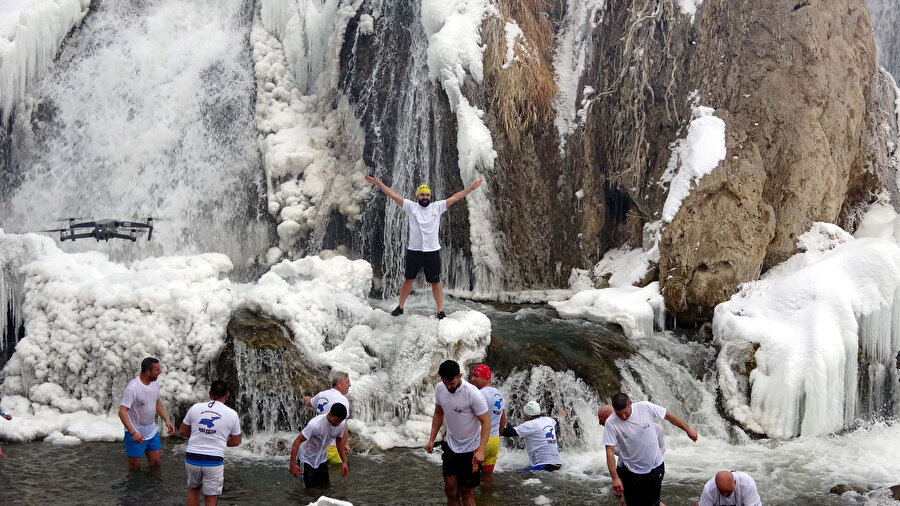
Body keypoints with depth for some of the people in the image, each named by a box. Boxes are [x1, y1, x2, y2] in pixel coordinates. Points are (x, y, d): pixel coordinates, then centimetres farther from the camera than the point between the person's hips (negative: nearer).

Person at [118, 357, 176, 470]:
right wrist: (133, 433, -33)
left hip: (152, 433, 7)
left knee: (155, 463, 13)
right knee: (135, 468, 5)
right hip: (136, 435, -7)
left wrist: (166, 420, 6)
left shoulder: (155, 384, 0)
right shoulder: (132, 388, -25)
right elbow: (122, 412, -26)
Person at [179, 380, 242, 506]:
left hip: (192, 458, 2)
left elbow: (182, 431, 12)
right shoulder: (232, 414, -1)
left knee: (193, 489, 27)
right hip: (214, 462, -2)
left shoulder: (195, 408, 2)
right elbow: (235, 442, 8)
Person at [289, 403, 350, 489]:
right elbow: (297, 441, -30)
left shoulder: (342, 424, -18)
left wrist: (344, 461, 3)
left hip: (321, 458, 5)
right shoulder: (315, 424, -37)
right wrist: (292, 464, -31)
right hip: (307, 458, -5)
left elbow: (339, 441, 2)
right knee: (310, 487, -2)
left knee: (325, 484, 9)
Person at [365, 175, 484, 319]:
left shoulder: (437, 207, 2)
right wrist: (378, 183, -5)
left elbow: (455, 197, -1)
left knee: (435, 282, 5)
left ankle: (440, 311, 10)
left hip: (433, 252, 0)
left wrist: (472, 188, -7)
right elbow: (393, 195, -1)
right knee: (408, 279, 12)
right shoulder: (411, 207, 1)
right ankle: (400, 307, 24)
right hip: (414, 251, 0)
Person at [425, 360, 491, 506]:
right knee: (451, 492, 8)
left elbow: (486, 422, -20)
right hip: (451, 447, 6)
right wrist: (431, 439, 8)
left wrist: (481, 451, -28)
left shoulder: (472, 394, -24)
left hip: (470, 450, -5)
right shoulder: (439, 388, -5)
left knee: (467, 493, 0)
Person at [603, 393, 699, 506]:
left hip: (655, 467, 1)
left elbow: (669, 416, -2)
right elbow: (610, 452, -20)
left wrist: (688, 429, 8)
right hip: (631, 471, -1)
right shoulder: (611, 423, -20)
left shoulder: (645, 407, -17)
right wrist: (615, 478, -26)